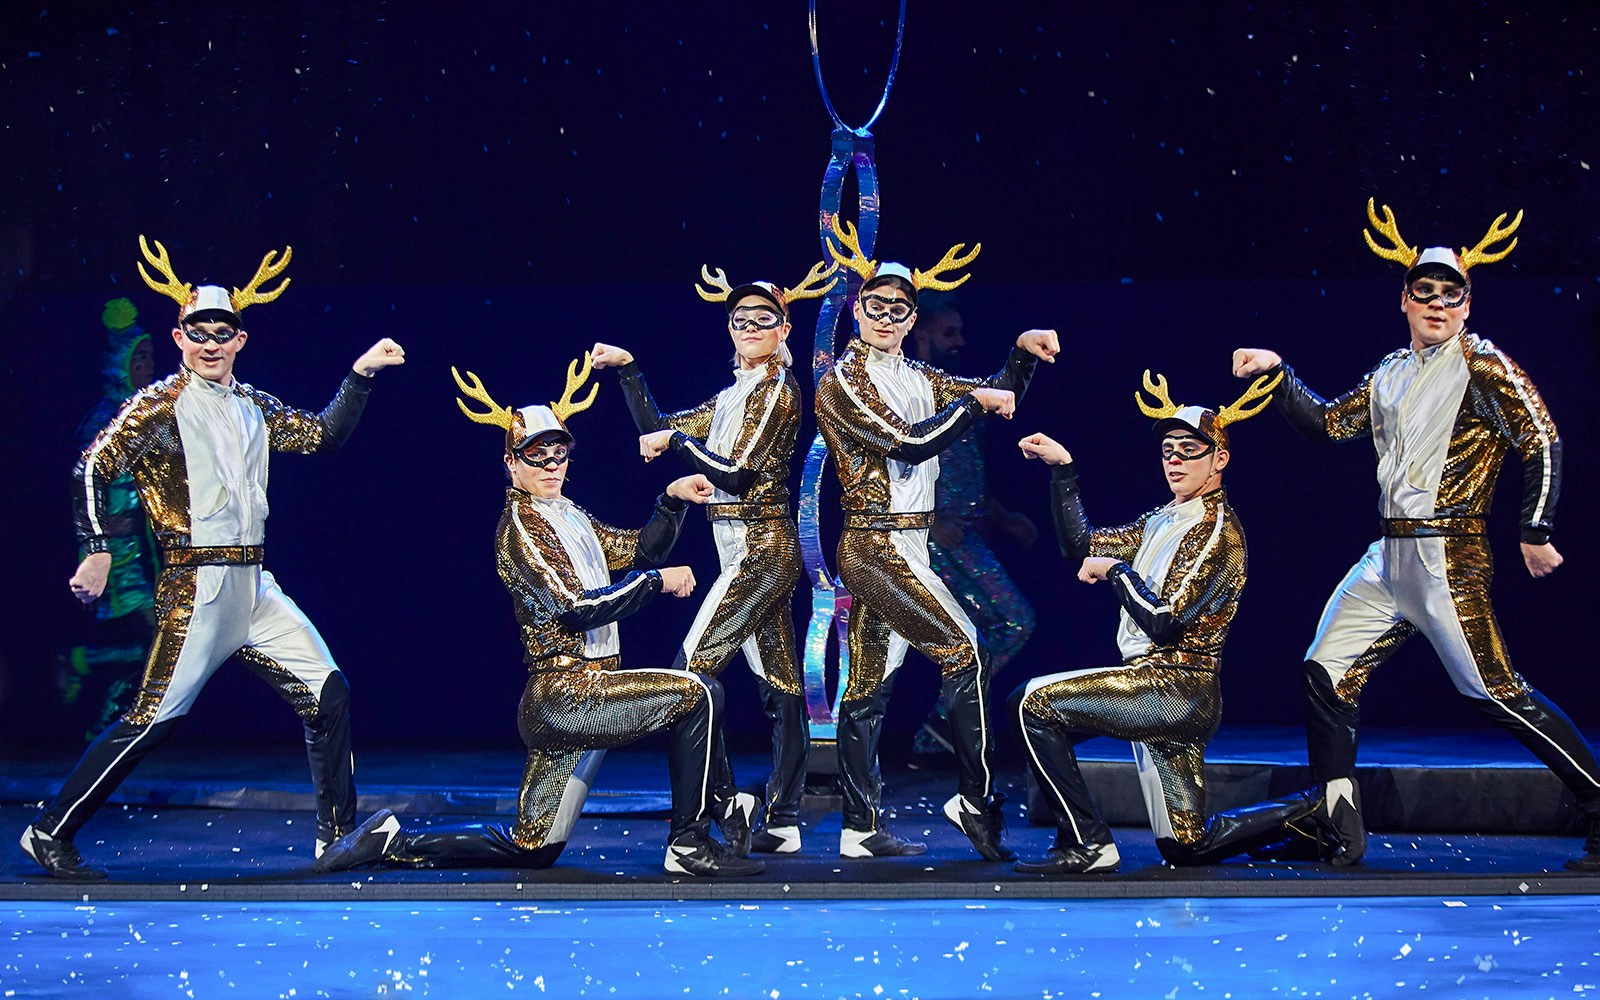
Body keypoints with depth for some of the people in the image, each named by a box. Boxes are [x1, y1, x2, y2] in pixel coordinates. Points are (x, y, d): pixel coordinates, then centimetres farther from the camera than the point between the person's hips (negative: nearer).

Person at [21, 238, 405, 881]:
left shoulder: (253, 407, 15)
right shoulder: (159, 406, -4)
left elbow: (324, 436, 18)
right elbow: (92, 470, -10)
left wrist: (360, 375, 9)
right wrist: (97, 552, -19)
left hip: (255, 587, 7)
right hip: (196, 587, -7)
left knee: (328, 694, 2)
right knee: (156, 718, -10)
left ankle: (338, 834, 11)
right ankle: (50, 833, 0)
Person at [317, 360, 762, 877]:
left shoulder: (570, 515, 17)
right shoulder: (521, 526, -9)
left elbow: (638, 549, 24)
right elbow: (575, 607, -18)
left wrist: (672, 499, 9)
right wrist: (657, 581, -13)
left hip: (568, 700, 9)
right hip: (567, 694, -9)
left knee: (531, 850, 13)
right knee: (700, 694, -16)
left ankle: (395, 840, 17)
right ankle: (691, 845, -11)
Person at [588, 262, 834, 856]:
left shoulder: (776, 391, -9)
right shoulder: (733, 397, 18)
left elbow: (738, 474, -16)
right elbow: (655, 430, 22)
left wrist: (679, 438, -7)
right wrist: (627, 370, 16)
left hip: (757, 550, -9)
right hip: (766, 554, 9)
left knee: (690, 668, -13)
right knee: (781, 688, 7)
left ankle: (726, 803, -11)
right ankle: (782, 824, 8)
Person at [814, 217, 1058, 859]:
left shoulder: (917, 377, 16)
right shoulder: (841, 383, -8)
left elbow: (997, 397, 20)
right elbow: (911, 443, -19)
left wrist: (1023, 353, 3)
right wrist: (974, 399, -12)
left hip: (905, 544, 8)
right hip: (879, 545, -8)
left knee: (868, 684, 7)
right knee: (966, 654, -9)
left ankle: (860, 829, 8)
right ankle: (976, 800, -2)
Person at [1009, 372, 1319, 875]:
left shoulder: (1216, 530, -12)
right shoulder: (1164, 520, 15)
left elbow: (1165, 621, -19)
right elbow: (1082, 545, 17)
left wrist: (1117, 570, -7)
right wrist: (1063, 469, 10)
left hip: (1175, 688, -9)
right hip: (1174, 698, 9)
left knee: (1032, 703, -17)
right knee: (1187, 846, 15)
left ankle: (1085, 843, -14)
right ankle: (1313, 814, 23)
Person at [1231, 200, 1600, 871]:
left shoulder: (1480, 366, -6)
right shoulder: (1390, 374, 15)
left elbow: (1542, 442, -10)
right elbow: (1327, 423, 22)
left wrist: (1536, 532, -13)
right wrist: (1278, 374, 12)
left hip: (1450, 558, -8)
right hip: (1389, 557, 8)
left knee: (1498, 694, -10)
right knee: (1325, 675, 4)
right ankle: (1339, 835, 10)